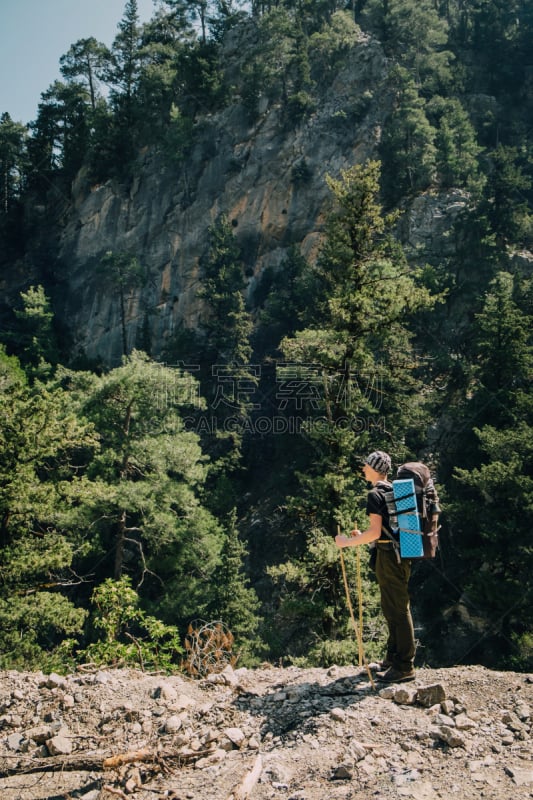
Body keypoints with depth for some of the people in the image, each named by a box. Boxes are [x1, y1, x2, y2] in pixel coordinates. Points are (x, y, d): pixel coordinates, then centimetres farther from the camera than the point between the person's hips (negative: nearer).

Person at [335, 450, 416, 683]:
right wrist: (361, 536, 23)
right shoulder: (394, 491, 15)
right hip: (400, 554, 10)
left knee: (397, 609, -4)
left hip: (389, 556, -10)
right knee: (392, 608, 18)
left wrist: (348, 541, -11)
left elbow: (375, 532, -21)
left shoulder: (375, 494, -13)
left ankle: (404, 667, 4)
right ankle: (393, 659, 28)